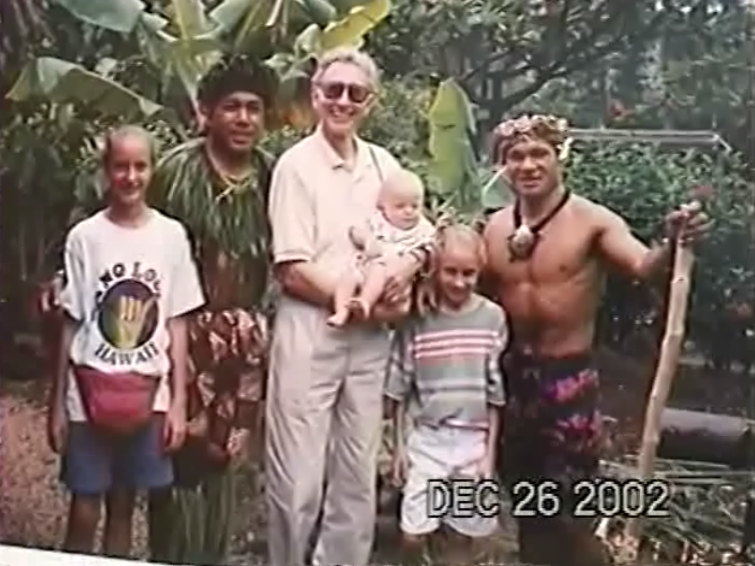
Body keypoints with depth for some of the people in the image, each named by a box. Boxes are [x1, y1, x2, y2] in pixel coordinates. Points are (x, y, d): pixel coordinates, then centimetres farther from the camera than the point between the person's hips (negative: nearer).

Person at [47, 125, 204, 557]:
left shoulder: (171, 235, 0)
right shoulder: (85, 237, -3)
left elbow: (177, 324, 2)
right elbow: (71, 325, 1)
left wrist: (179, 402, 0)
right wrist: (57, 403, 1)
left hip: (147, 395, 1)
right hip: (89, 394, -1)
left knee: (123, 507, 12)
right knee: (85, 511, 3)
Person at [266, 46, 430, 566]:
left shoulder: (384, 164, 9)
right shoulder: (297, 164, -7)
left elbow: (419, 235, 15)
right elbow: (294, 272, -12)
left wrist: (407, 269, -7)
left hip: (371, 337, 6)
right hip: (310, 331, -5)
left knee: (359, 480, 12)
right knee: (298, 482, -1)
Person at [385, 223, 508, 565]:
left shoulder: (492, 318, -5)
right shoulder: (417, 319, -7)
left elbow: (496, 393, -1)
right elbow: (398, 389, -1)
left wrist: (490, 451, -1)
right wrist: (398, 445, 0)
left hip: (474, 439, 1)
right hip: (427, 437, -1)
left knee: (468, 530, 12)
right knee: (413, 531, -3)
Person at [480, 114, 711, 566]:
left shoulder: (593, 221, -12)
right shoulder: (495, 227, 4)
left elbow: (643, 266, -28)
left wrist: (672, 244, -49)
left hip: (569, 377, -5)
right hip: (513, 373, 5)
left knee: (570, 511, 0)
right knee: (527, 502, 18)